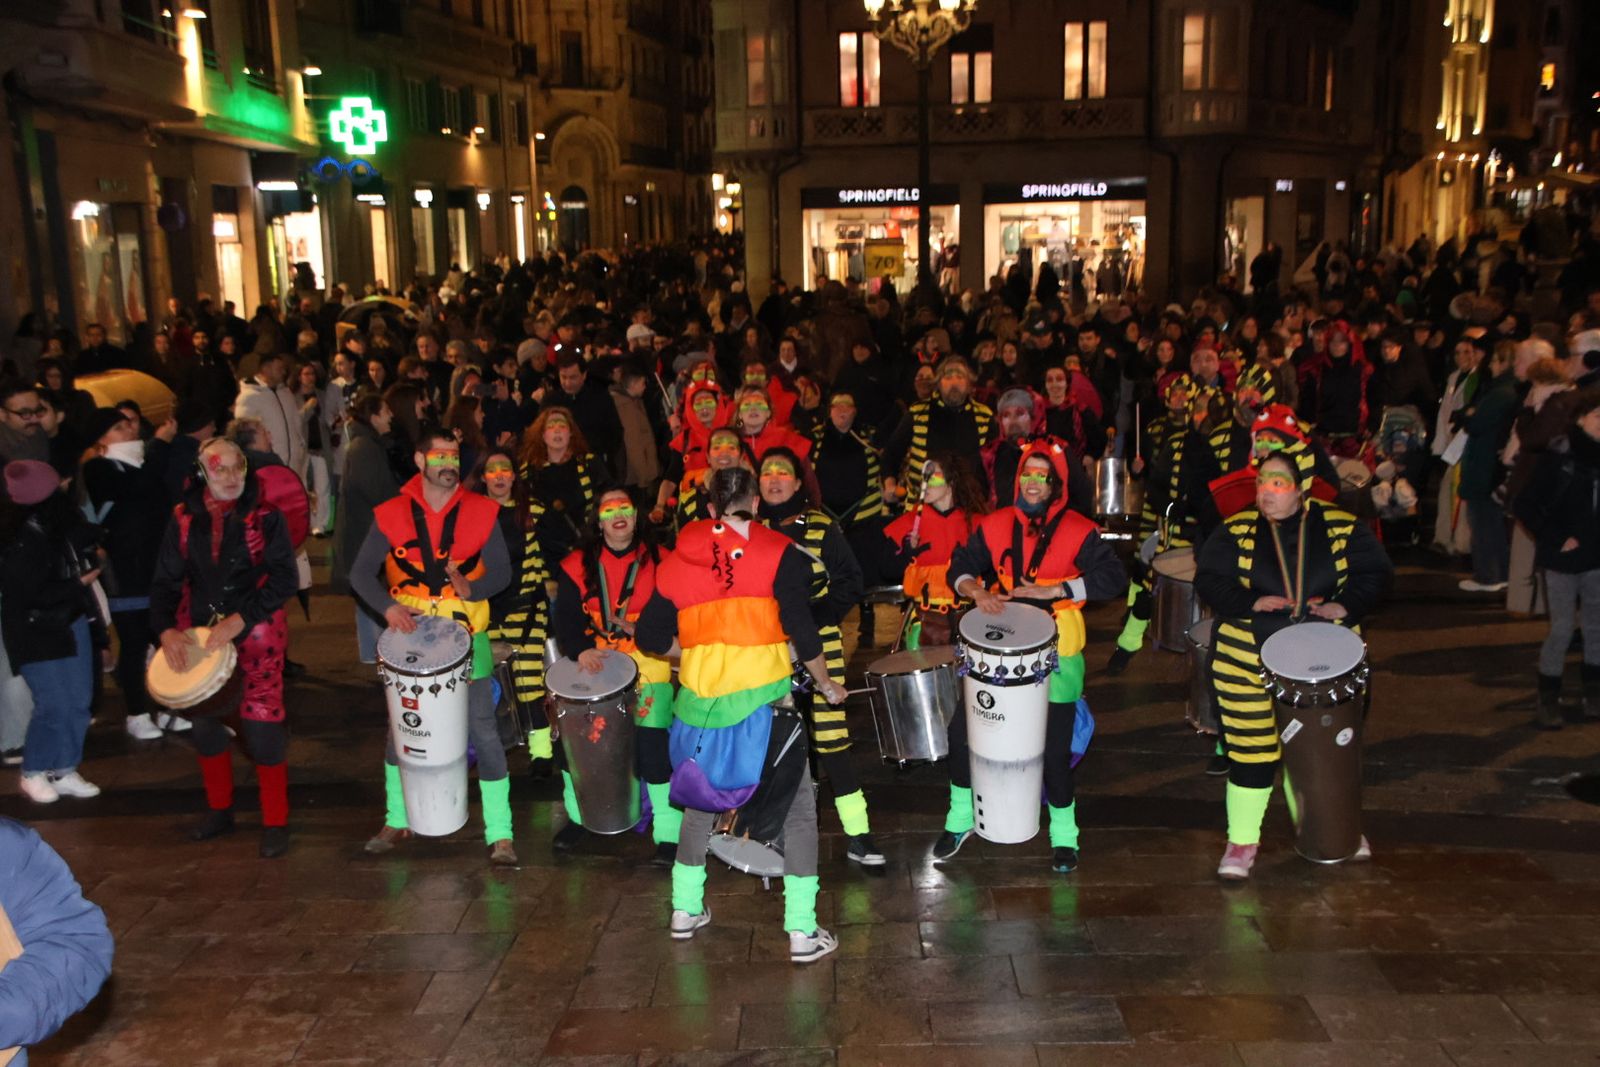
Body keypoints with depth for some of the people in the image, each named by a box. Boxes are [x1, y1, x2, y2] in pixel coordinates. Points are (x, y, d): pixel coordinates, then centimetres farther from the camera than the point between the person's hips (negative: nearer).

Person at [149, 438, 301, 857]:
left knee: (262, 726, -8)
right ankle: (219, 810, 34)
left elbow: (284, 578, -12)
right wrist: (165, 629, -11)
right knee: (204, 723, 13)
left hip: (256, 634, -4)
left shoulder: (265, 516, -6)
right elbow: (166, 580, 5)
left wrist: (239, 620, -21)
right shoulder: (184, 519, 3)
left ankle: (275, 822, 7)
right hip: (198, 636, 4)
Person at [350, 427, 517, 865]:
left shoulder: (482, 512, -3)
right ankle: (397, 820, 34)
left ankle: (500, 834, 4)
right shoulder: (391, 515, -2)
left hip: (466, 641, -1)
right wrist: (388, 606, -17)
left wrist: (472, 590, -20)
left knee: (484, 734, -4)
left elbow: (501, 571, 0)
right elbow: (361, 573, 1)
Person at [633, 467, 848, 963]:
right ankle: (802, 931, 6)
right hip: (763, 696, -4)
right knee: (797, 807, 7)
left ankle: (685, 911, 32)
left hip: (700, 698, 4)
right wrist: (826, 684, 6)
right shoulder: (778, 552, -4)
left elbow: (650, 637, 9)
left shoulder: (678, 559, 8)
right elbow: (801, 628, -8)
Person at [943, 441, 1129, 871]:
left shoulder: (1078, 530, -4)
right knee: (962, 729, 1)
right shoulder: (994, 525, 5)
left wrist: (1054, 589, -21)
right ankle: (961, 818, 23)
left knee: (1055, 748, -1)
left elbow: (1113, 578, -13)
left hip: (1055, 653, -3)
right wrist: (977, 590, -17)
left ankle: (1064, 835, 22)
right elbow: (961, 566, 6)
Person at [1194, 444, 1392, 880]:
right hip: (1249, 660, -1)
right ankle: (1242, 840, 19)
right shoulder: (1236, 531, -4)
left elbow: (1374, 572, 2)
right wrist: (1251, 603, -22)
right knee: (1251, 749, 2)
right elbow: (1209, 580, -7)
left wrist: (1346, 606, -15)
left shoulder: (1341, 528, -1)